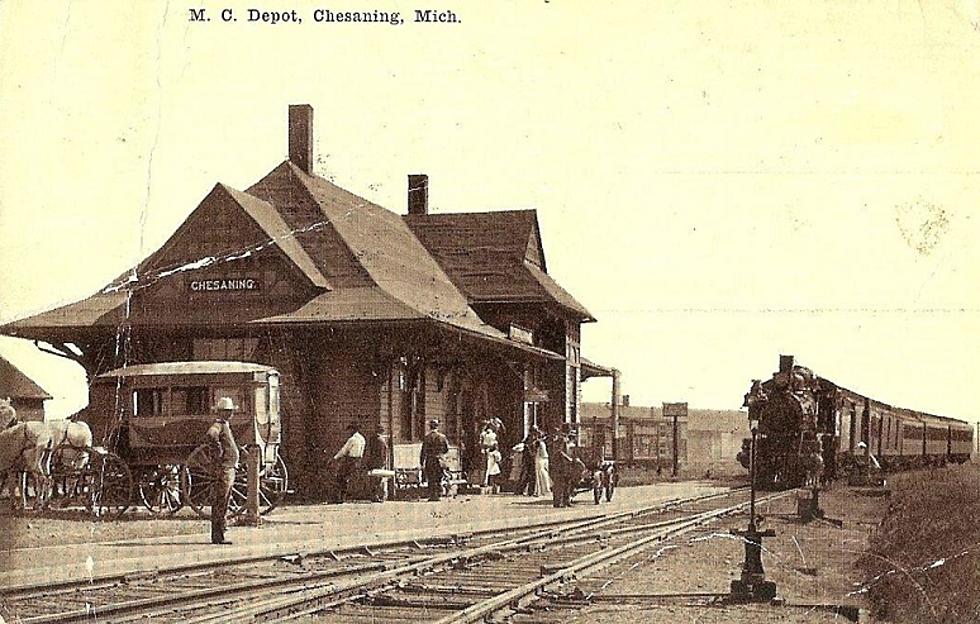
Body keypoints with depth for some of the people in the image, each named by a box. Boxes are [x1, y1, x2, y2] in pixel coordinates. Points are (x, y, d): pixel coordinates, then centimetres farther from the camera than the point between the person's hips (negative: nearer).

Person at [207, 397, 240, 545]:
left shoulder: (225, 425, 19)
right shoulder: (218, 425, -12)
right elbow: (211, 434, -37)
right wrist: (218, 451, -28)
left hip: (229, 469, 10)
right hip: (223, 468, -10)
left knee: (222, 503, 13)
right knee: (220, 503, -9)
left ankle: (218, 535, 18)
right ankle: (217, 536, -9)